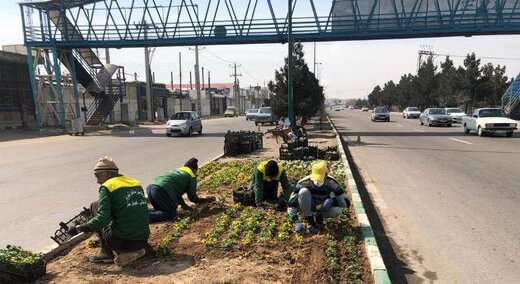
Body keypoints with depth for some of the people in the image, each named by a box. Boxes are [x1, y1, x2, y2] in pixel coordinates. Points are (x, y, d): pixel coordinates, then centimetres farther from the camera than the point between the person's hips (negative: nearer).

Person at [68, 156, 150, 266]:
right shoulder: (136, 183, 13)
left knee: (95, 206, 13)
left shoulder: (107, 187, -5)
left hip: (121, 241, -5)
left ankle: (106, 253, 9)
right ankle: (135, 250, 13)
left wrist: (78, 228, -3)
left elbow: (102, 218, -14)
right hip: (143, 240, 6)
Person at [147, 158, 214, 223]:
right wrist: (205, 200, 30)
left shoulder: (177, 171, 32)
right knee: (172, 215, -3)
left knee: (162, 211, 24)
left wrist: (183, 204, 41)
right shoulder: (192, 177, 11)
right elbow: (192, 197, 14)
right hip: (162, 190, -8)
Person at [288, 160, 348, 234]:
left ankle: (319, 217, 1)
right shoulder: (304, 183, -26)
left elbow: (345, 202, -15)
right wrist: (296, 222, -32)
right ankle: (309, 221, -19)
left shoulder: (331, 183, -22)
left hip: (323, 208, 1)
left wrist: (332, 201, -34)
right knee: (303, 191, -32)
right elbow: (291, 203, -25)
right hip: (308, 208, -1)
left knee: (337, 211, -30)